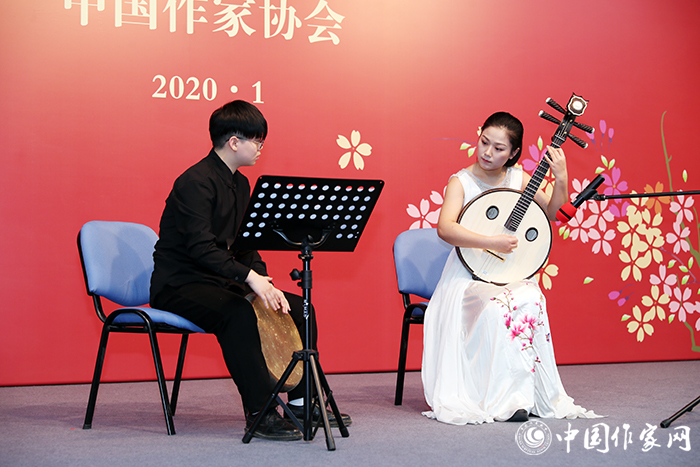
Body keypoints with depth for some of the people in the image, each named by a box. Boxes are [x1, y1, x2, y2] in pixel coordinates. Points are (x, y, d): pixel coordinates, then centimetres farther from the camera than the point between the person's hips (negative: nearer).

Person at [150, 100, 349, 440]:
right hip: (179, 286, -10)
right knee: (238, 314, -37)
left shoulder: (240, 184, 12)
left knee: (298, 307, 2)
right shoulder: (196, 182, -17)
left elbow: (245, 247, 12)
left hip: (219, 283, 10)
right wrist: (250, 276, -35)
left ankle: (301, 400, 8)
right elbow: (200, 246, -28)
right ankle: (260, 413, -32)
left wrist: (266, 286, -4)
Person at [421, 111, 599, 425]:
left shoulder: (517, 178, 9)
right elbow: (445, 228, -20)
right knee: (496, 307, -34)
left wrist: (561, 181, -4)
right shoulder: (461, 182, -3)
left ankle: (524, 394, -21)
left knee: (531, 302, -30)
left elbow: (550, 214, 12)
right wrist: (491, 242, -28)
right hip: (470, 275, -3)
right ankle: (502, 399, -25)